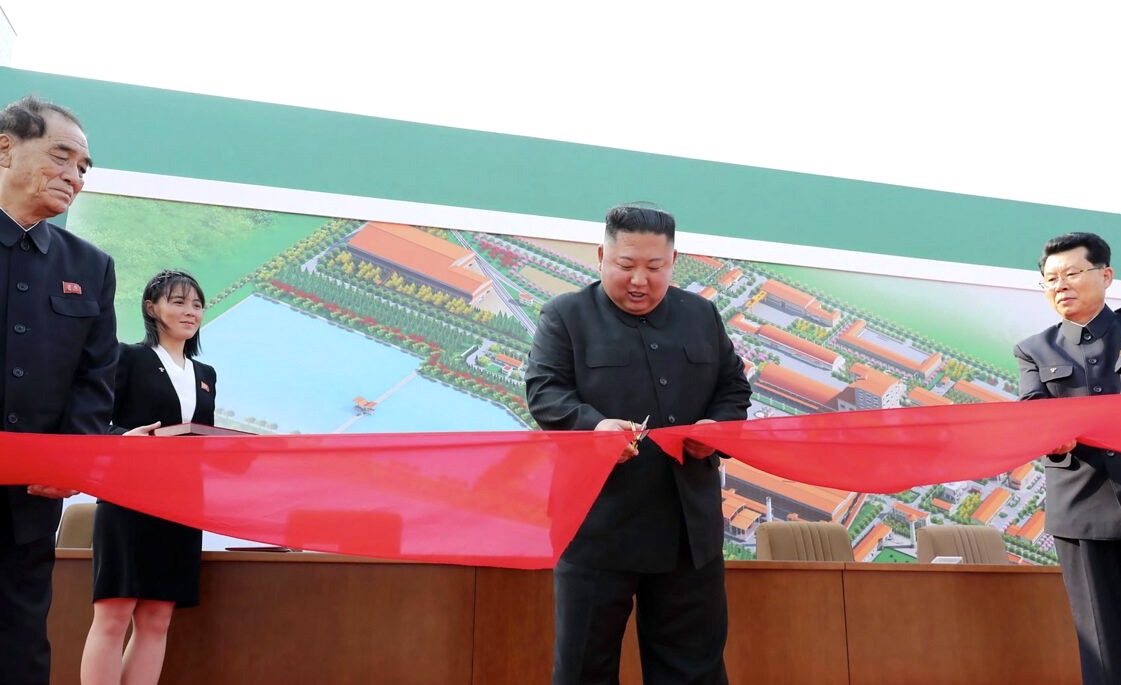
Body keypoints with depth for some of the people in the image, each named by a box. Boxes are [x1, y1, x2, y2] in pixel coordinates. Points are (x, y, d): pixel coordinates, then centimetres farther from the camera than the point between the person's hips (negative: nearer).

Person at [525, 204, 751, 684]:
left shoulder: (702, 315, 13)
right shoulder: (565, 315, 1)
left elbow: (734, 388, 16)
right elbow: (544, 391, -8)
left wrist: (717, 428, -6)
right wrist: (593, 425, -27)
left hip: (690, 523, 4)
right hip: (599, 523, -3)